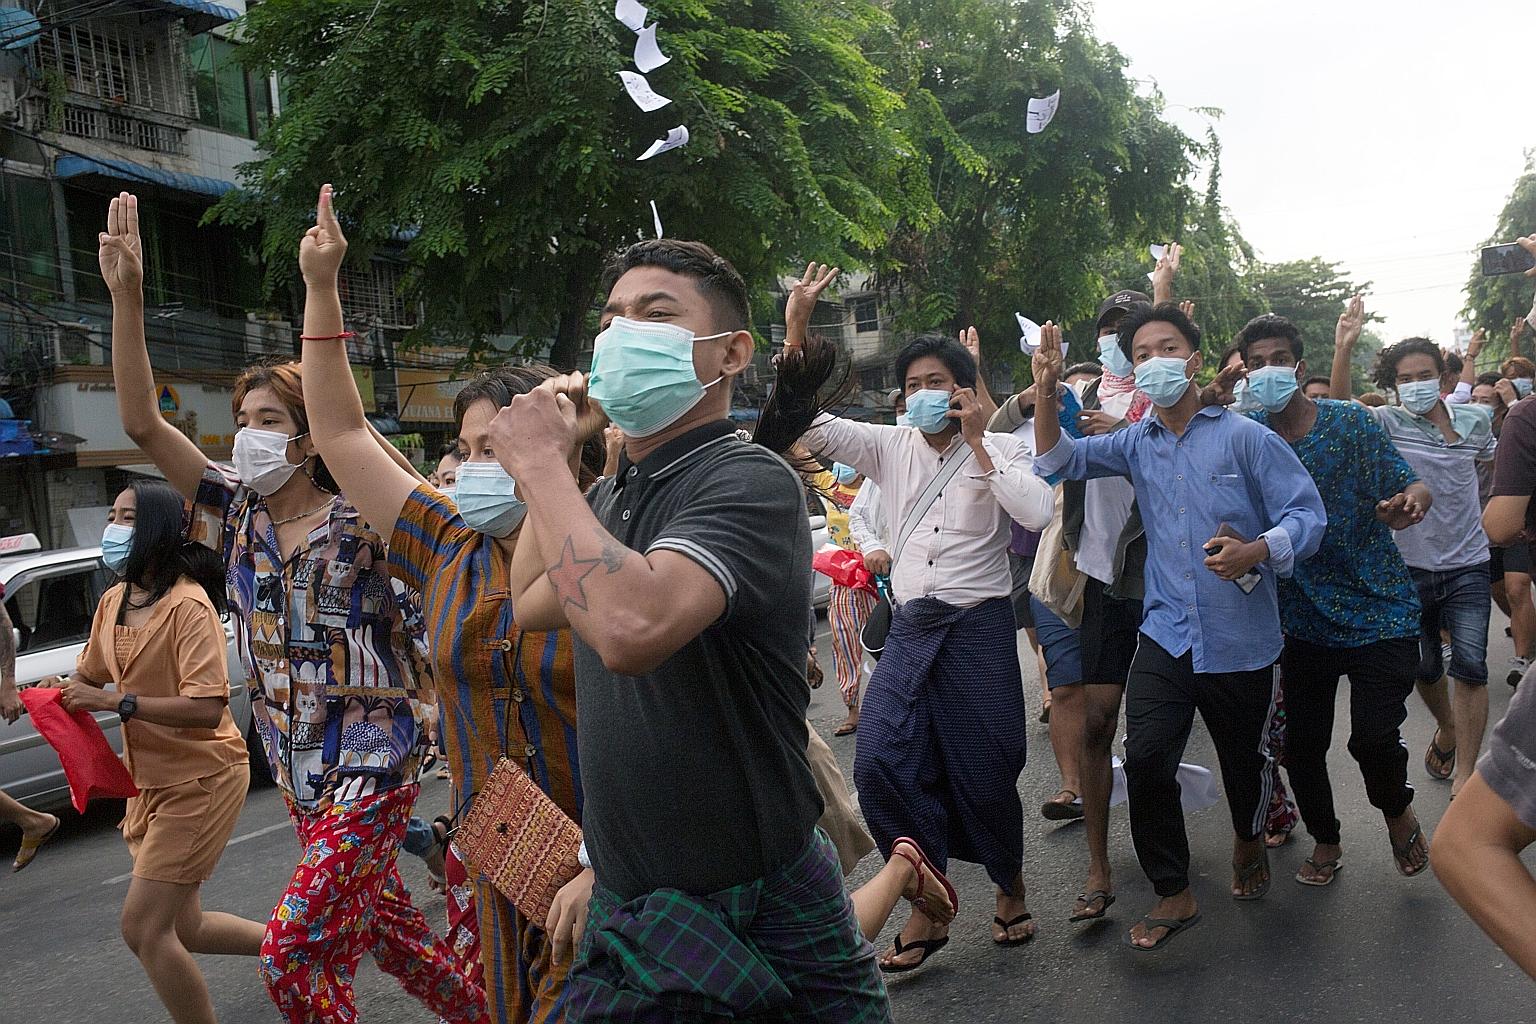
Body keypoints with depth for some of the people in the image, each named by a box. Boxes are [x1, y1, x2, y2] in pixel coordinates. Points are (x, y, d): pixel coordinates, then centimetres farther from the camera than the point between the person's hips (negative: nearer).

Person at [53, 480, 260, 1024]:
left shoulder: (188, 604, -21)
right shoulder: (113, 601, 4)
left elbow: (207, 709, -28)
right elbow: (89, 675, 18)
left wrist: (115, 702, -27)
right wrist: (57, 694, -3)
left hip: (201, 779, -9)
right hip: (151, 780, 9)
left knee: (143, 927, -8)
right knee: (182, 927, 15)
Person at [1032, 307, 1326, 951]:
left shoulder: (1244, 437, -6)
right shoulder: (1137, 444, 8)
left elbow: (1307, 513, -9)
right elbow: (1060, 461, 5)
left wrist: (1257, 551, -27)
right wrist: (1046, 391, -9)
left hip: (1241, 639, -2)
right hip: (1165, 634, 3)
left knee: (1244, 760, 15)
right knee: (1146, 758, -10)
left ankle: (1249, 840, 49)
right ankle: (1174, 895, 8)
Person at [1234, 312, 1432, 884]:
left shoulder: (1351, 421, -6)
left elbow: (1409, 484, -4)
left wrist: (1412, 500, -28)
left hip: (1378, 610, -2)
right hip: (1304, 617, 3)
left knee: (1373, 736, -12)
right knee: (1302, 743, 6)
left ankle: (1398, 810, 23)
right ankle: (1325, 842, 34)